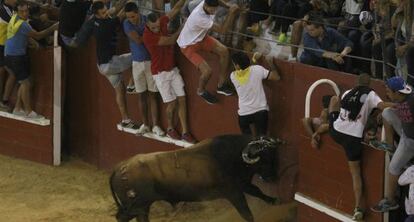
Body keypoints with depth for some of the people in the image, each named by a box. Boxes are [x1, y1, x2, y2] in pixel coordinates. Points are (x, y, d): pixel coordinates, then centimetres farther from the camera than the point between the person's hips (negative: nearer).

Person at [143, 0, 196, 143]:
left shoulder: (162, 22, -4)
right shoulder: (148, 36, -23)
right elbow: (171, 40, -19)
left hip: (173, 69, 6)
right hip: (160, 73, -6)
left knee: (182, 99, 0)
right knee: (172, 102, -2)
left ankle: (185, 132, 4)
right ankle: (170, 129, 22)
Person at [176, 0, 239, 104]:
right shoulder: (199, 17, -43)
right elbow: (222, 30, -38)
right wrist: (232, 13, -44)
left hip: (201, 37, 8)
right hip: (188, 46, -8)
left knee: (224, 51, -5)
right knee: (207, 71, -17)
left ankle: (221, 85, 15)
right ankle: (201, 91, 19)